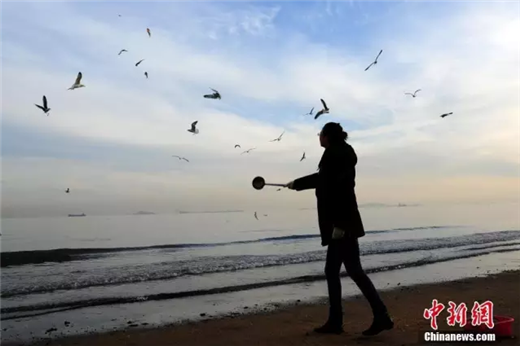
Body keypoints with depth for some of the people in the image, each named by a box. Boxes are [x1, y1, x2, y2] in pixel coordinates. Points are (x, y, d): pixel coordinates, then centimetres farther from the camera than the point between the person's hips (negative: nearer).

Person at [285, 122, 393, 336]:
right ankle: (335, 321, 16)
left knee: (354, 270, -7)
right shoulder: (338, 154, 18)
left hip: (343, 223, -10)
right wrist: (296, 184, 47)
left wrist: (339, 224, -26)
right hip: (342, 223, 10)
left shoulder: (336, 154, -12)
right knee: (332, 271, 11)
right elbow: (322, 178, 33)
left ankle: (382, 317, 1)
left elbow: (339, 187, -22)